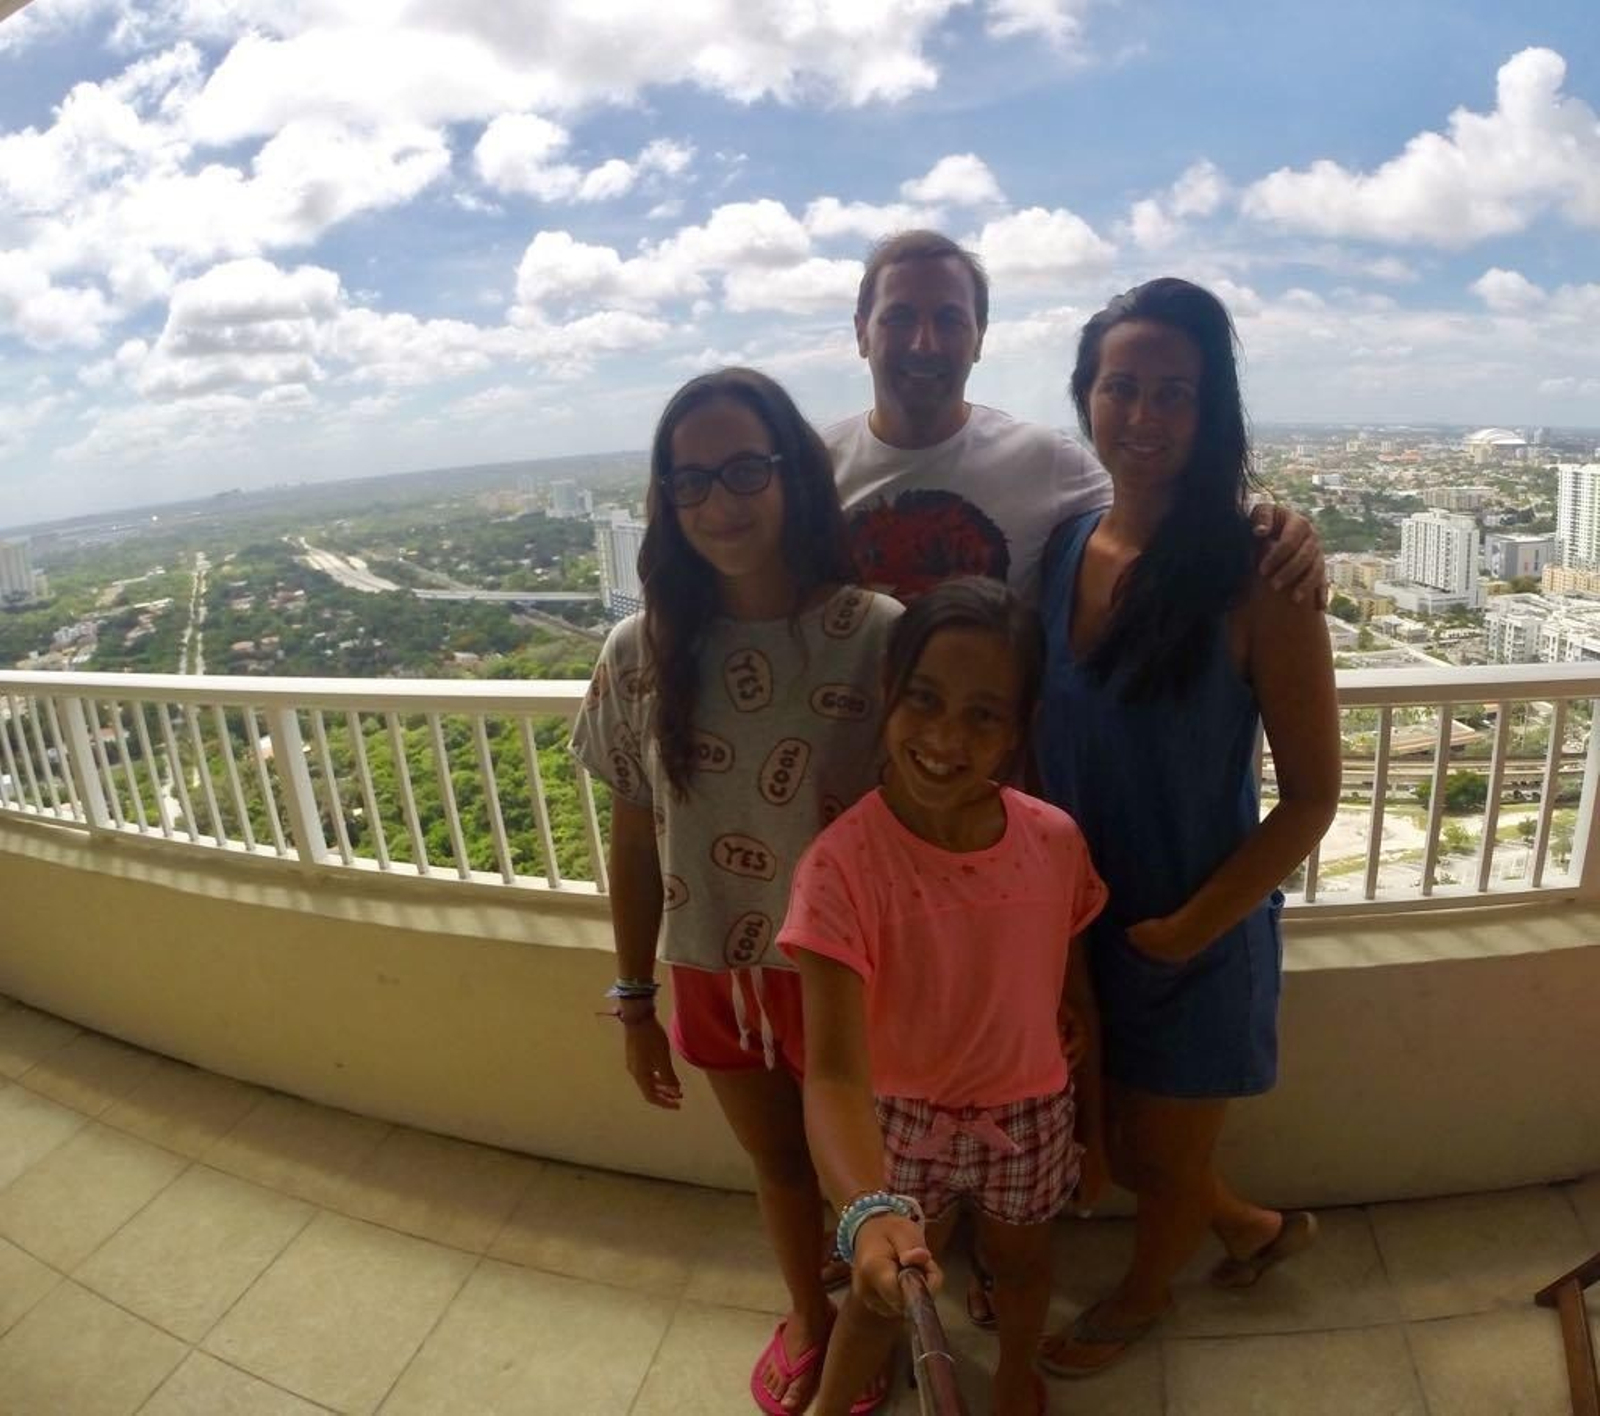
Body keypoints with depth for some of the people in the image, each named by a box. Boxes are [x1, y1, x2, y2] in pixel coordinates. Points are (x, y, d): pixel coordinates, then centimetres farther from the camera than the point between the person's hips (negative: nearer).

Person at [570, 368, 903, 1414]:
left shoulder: (878, 635, -20)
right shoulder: (643, 653, -11)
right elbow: (634, 837, -2)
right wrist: (635, 998, 6)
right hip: (715, 973, 3)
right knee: (777, 1162, 27)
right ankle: (808, 1316, 59)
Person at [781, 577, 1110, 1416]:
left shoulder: (1055, 841, -19)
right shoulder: (842, 863, -30)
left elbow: (1075, 993, -3)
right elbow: (834, 1070, -34)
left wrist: (1093, 1123, 7)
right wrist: (868, 1211, -50)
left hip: (1031, 1114, 3)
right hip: (904, 1119, -3)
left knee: (1020, 1262, 29)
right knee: (883, 1289, 19)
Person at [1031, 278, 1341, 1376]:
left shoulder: (1254, 575, -19)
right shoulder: (1059, 551, -6)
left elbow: (1312, 794, -14)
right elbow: (1033, 739, 3)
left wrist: (1188, 927, -16)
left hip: (1194, 937, -4)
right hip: (1075, 922, 5)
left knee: (1165, 1160, 20)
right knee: (1105, 1146, 23)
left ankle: (1143, 1295, 55)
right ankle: (1259, 1225, 55)